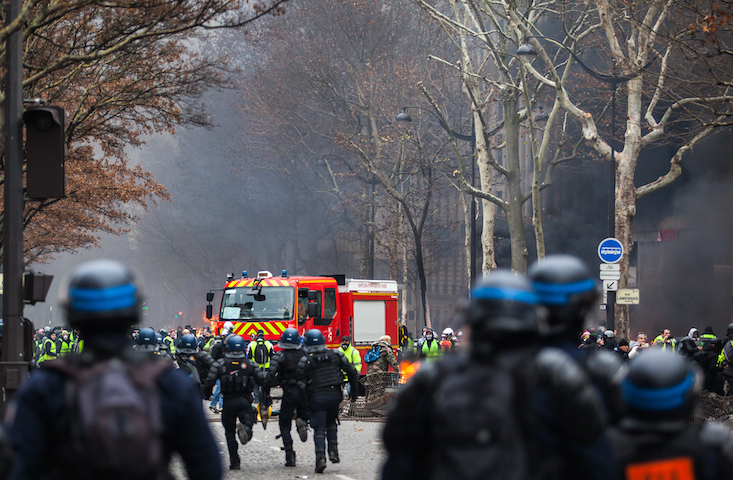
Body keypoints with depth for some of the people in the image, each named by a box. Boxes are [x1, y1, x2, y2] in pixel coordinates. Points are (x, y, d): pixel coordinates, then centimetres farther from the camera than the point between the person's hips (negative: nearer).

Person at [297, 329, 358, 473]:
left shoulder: (305, 361, -3)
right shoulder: (335, 355, 6)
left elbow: (301, 383, -5)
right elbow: (351, 371, 8)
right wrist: (353, 390, 17)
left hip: (316, 396, -3)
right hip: (334, 394, 3)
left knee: (319, 429, 0)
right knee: (331, 423, 25)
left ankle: (320, 457, -15)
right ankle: (333, 451, 13)